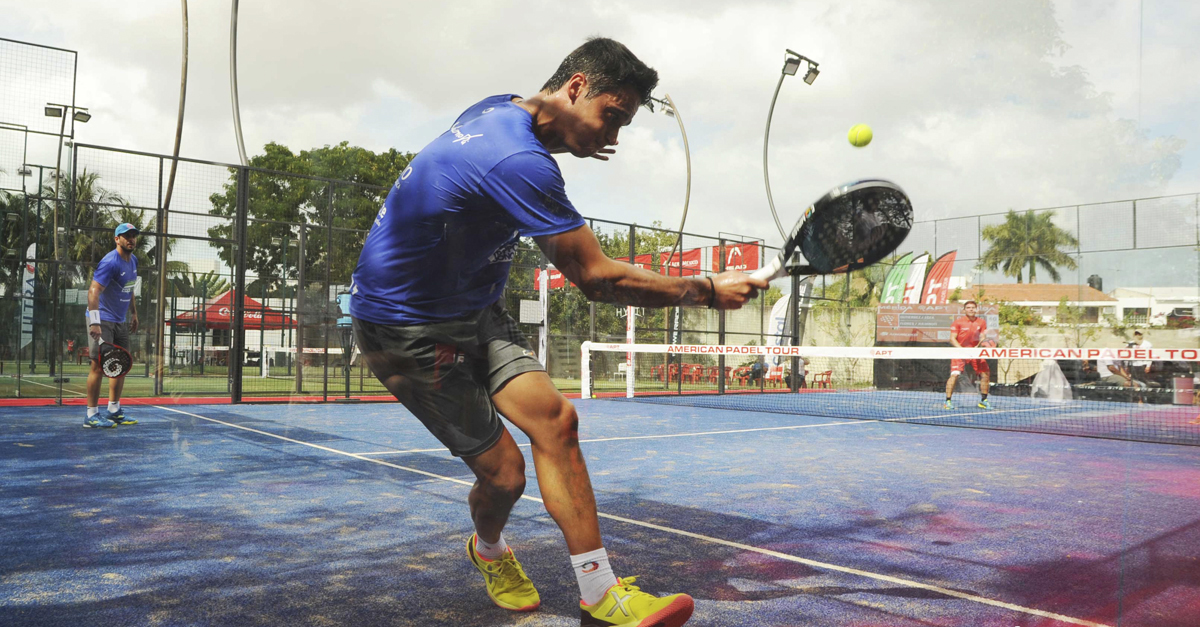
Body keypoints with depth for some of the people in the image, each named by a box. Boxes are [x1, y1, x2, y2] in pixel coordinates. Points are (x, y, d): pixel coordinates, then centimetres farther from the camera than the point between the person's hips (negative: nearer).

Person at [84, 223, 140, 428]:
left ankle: (113, 410, 20)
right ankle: (91, 415, -1)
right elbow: (93, 291, -25)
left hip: (120, 322, 9)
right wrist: (94, 323, -31)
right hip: (103, 321, -9)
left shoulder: (133, 261, 10)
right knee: (99, 365, -7)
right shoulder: (110, 262, -18)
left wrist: (134, 313, 21)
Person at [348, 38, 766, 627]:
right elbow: (598, 278, -26)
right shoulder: (519, 162, -31)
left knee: (555, 418, -7)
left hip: (469, 308, 10)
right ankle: (489, 549, 32)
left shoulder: (501, 109, 1)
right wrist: (705, 291, -18)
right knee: (503, 471, -6)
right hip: (407, 328, -9)